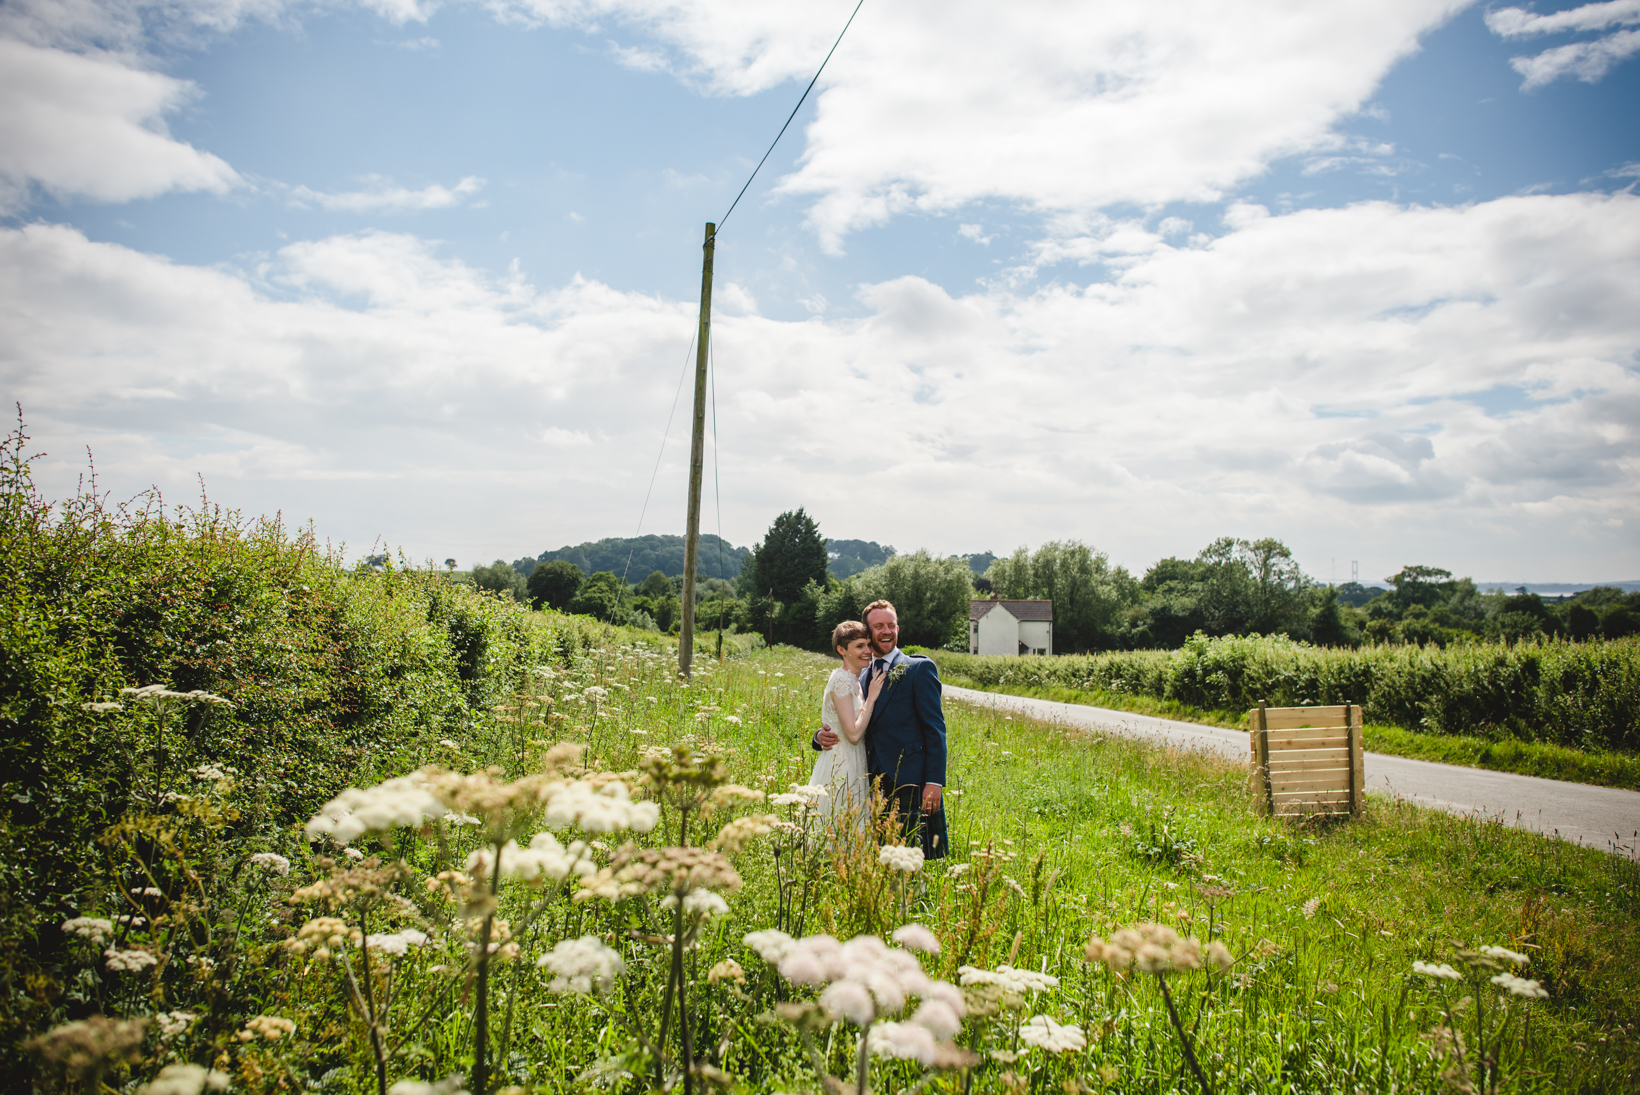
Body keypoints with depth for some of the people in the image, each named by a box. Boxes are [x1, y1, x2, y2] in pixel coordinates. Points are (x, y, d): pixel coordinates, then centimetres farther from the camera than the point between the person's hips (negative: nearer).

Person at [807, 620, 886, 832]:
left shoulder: (853, 680, 12)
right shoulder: (842, 680, -16)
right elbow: (853, 733, -21)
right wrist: (872, 697, -14)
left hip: (853, 765, 9)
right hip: (842, 768, -9)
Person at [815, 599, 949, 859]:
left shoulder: (920, 668, 0)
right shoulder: (859, 676, 16)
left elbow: (935, 728, -5)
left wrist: (935, 781, -13)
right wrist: (822, 736, -5)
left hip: (911, 784, -5)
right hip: (874, 786, 5)